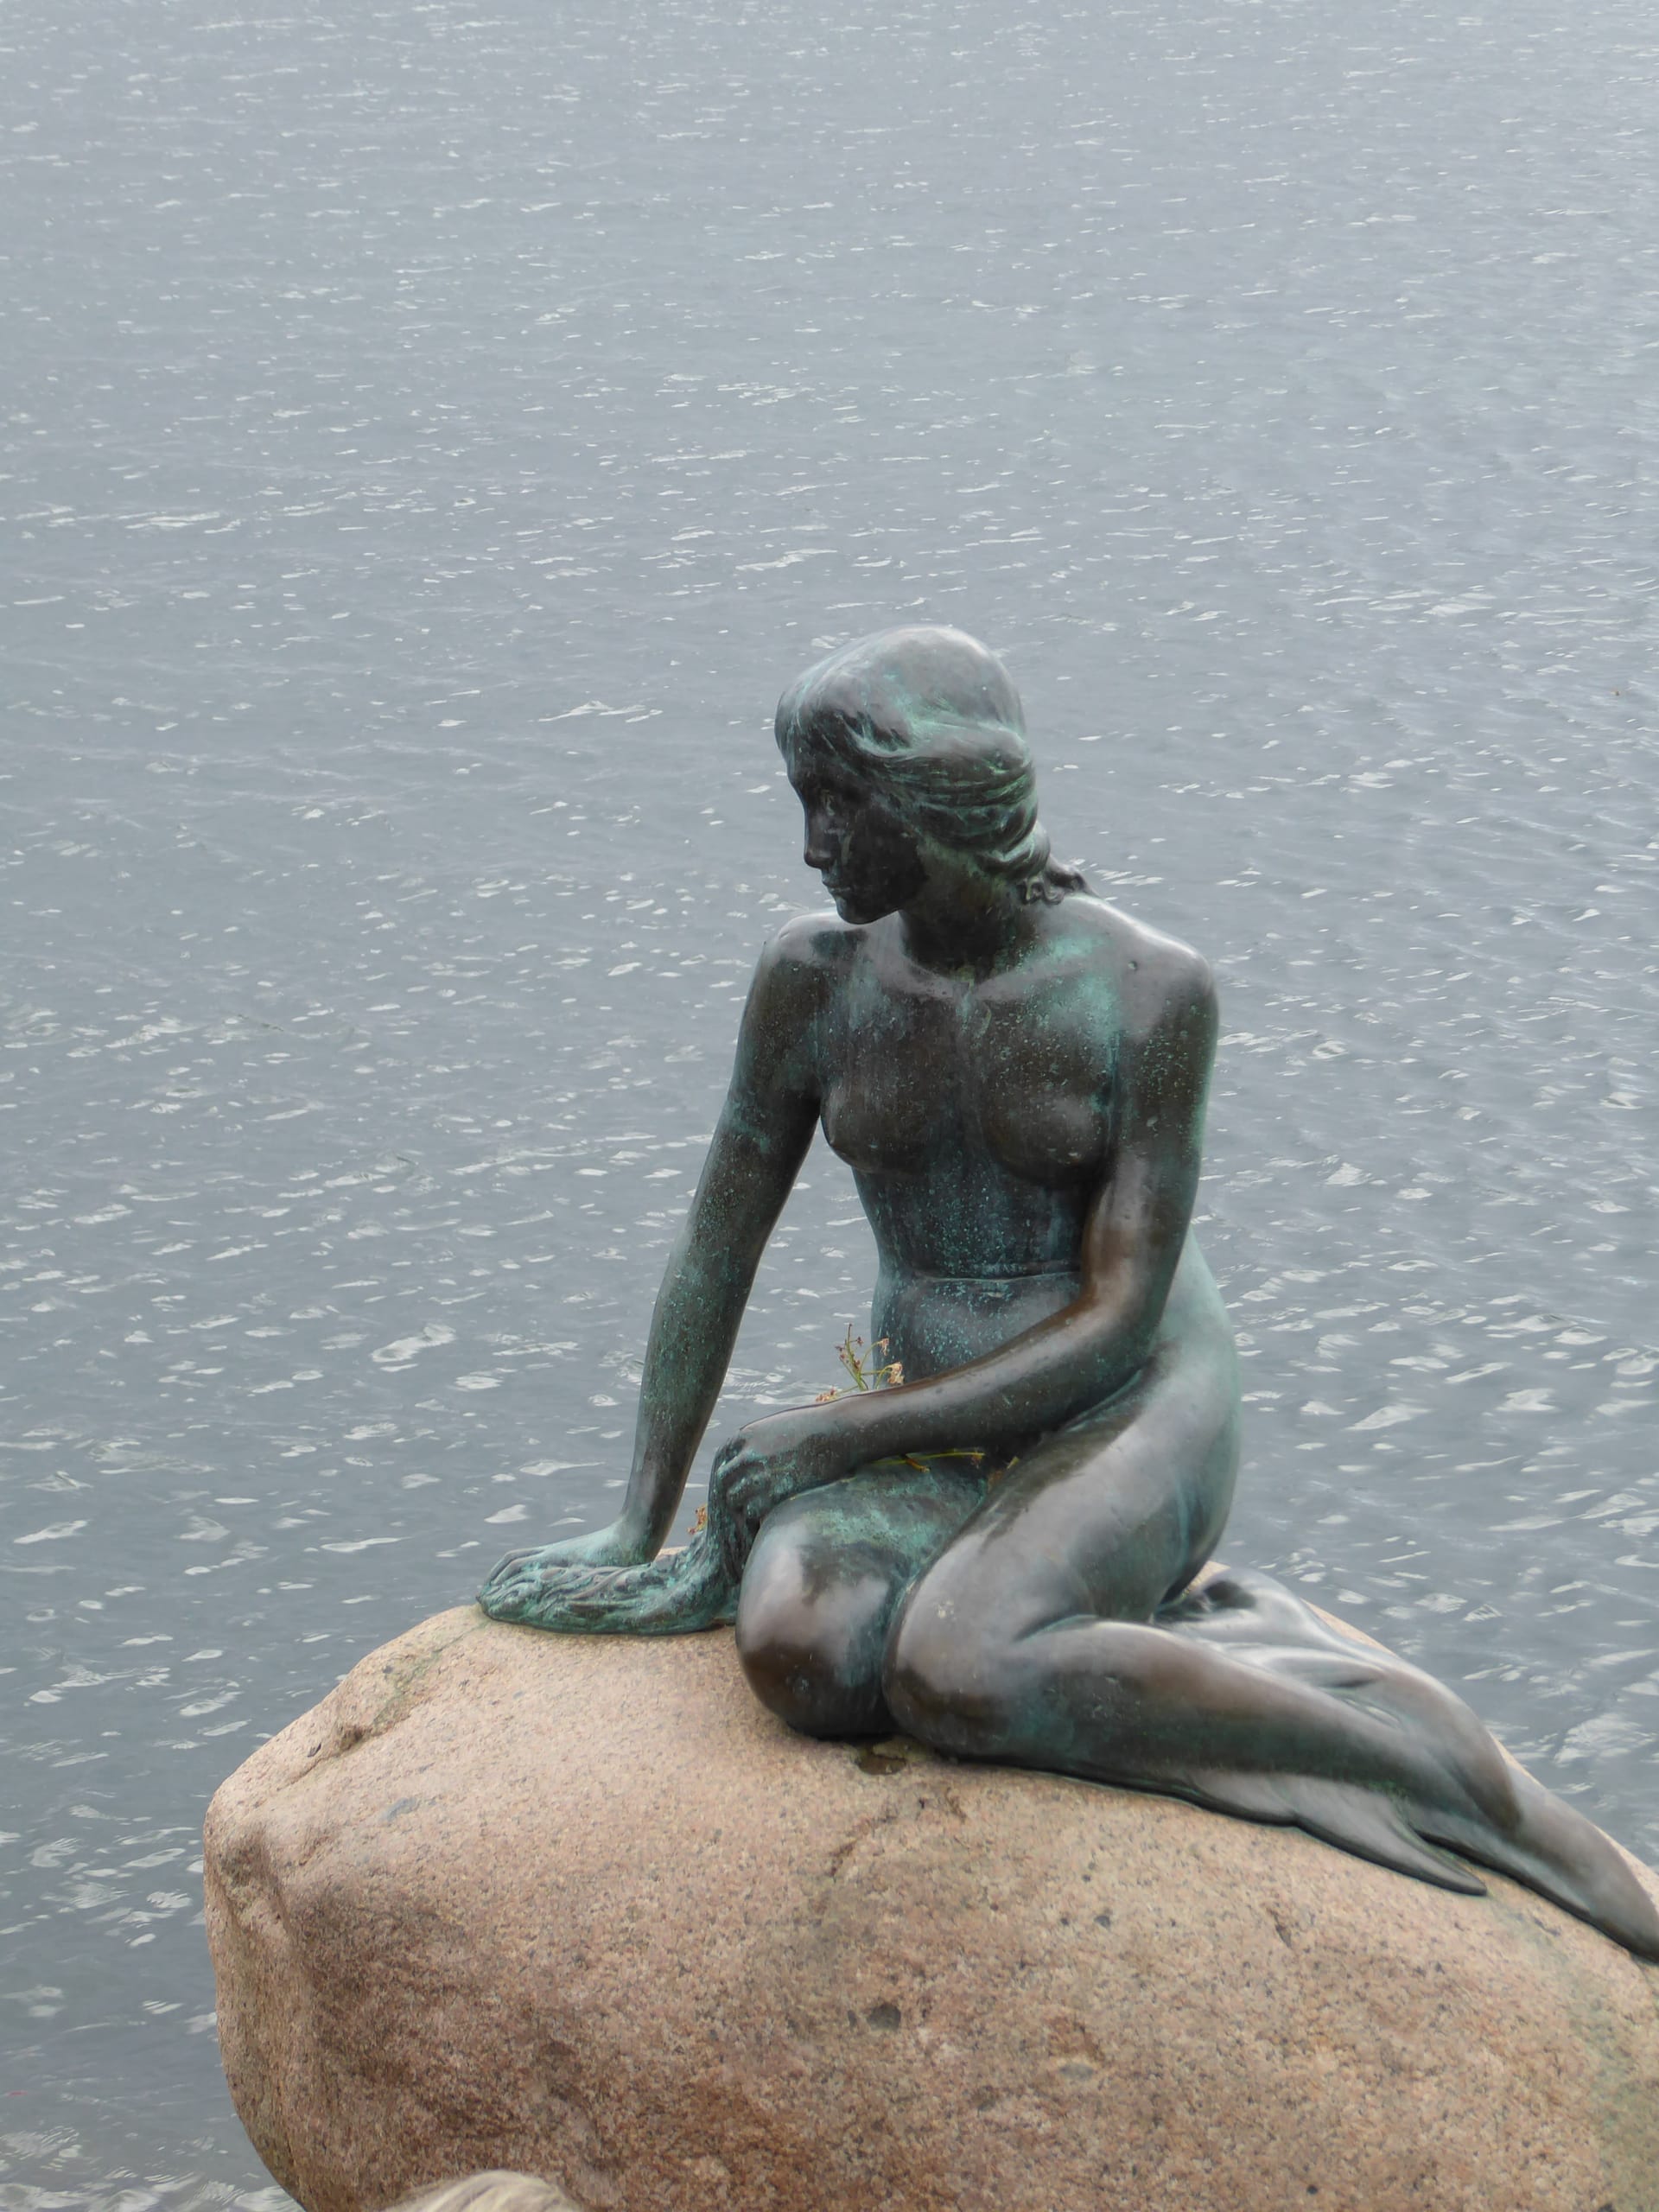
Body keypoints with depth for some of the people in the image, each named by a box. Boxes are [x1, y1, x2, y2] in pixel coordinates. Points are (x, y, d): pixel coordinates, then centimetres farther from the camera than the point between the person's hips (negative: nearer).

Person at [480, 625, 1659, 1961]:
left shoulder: (1149, 991, -15)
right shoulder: (815, 975, -3)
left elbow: (1119, 1321, -15)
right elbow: (717, 1249, 7)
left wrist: (840, 1439, -18)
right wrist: (641, 1523, 5)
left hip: (1133, 1415, -4)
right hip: (934, 1428, 4)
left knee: (948, 1676, -37)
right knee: (801, 1656, -32)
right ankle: (1217, 1639, -14)